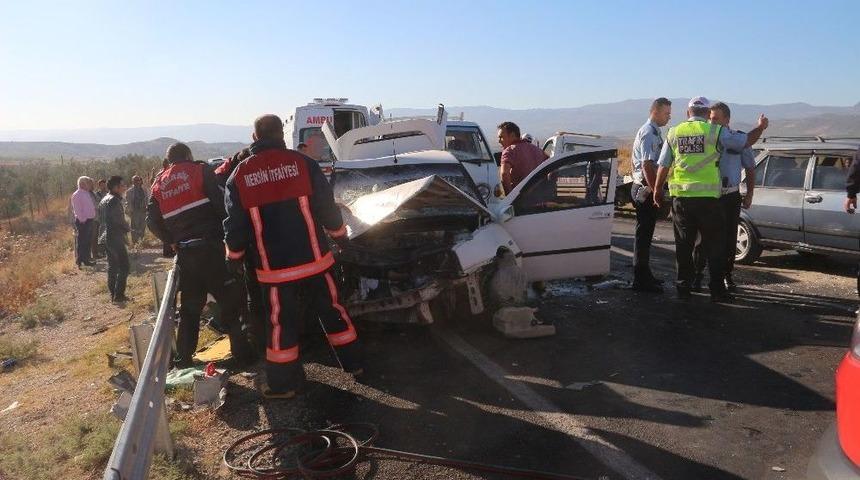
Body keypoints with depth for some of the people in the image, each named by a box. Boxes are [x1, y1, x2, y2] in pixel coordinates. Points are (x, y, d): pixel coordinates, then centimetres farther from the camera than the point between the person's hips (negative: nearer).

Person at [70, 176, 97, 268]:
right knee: (81, 242, -3)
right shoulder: (77, 195, -10)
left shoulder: (87, 194, 17)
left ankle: (86, 260, 22)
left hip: (90, 220, 9)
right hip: (82, 222, -9)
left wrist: (93, 217, 14)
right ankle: (79, 261, 3)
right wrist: (82, 220, -18)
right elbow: (77, 209, -15)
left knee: (88, 242, 13)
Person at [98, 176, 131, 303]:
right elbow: (119, 220, -21)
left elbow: (100, 219, 19)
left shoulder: (104, 199, 15)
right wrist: (128, 228, -1)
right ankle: (118, 296, -6)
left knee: (112, 266, 15)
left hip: (106, 238, 10)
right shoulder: (114, 200, -16)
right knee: (124, 266, -5)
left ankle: (113, 294, 20)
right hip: (115, 238, -10)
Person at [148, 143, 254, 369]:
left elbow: (152, 221, 8)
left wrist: (172, 242, 18)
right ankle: (242, 354, 4)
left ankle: (183, 357, 22)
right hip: (210, 246, -5)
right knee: (231, 301, 2)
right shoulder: (200, 170, 0)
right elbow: (220, 202, -10)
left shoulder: (159, 184, 14)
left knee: (189, 306, 18)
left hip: (185, 252, 5)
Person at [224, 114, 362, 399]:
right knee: (332, 310, 15)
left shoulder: (239, 176, -1)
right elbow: (326, 206, -3)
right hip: (313, 259, 0)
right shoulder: (302, 163, -6)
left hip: (274, 267, 0)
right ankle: (353, 363, 26)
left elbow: (235, 224, 4)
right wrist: (339, 234, 12)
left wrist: (234, 256, 18)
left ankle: (283, 383, 19)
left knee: (280, 322, 10)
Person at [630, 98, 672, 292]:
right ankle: (641, 280, 0)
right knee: (644, 234, -6)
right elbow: (647, 166, -23)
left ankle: (644, 274, 26)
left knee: (645, 233, 16)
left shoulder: (653, 132, 17)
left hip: (644, 188, 10)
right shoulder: (649, 133, -15)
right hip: (646, 189, -10)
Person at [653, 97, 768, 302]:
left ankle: (683, 287, 15)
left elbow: (663, 166, 8)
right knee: (713, 246, 7)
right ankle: (717, 290, 10)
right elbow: (746, 141, 3)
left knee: (683, 245, 11)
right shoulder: (715, 131, -2)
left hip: (680, 198, 3)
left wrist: (657, 191, 18)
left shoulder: (674, 133, 7)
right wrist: (761, 127, 24)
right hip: (707, 198, -3)